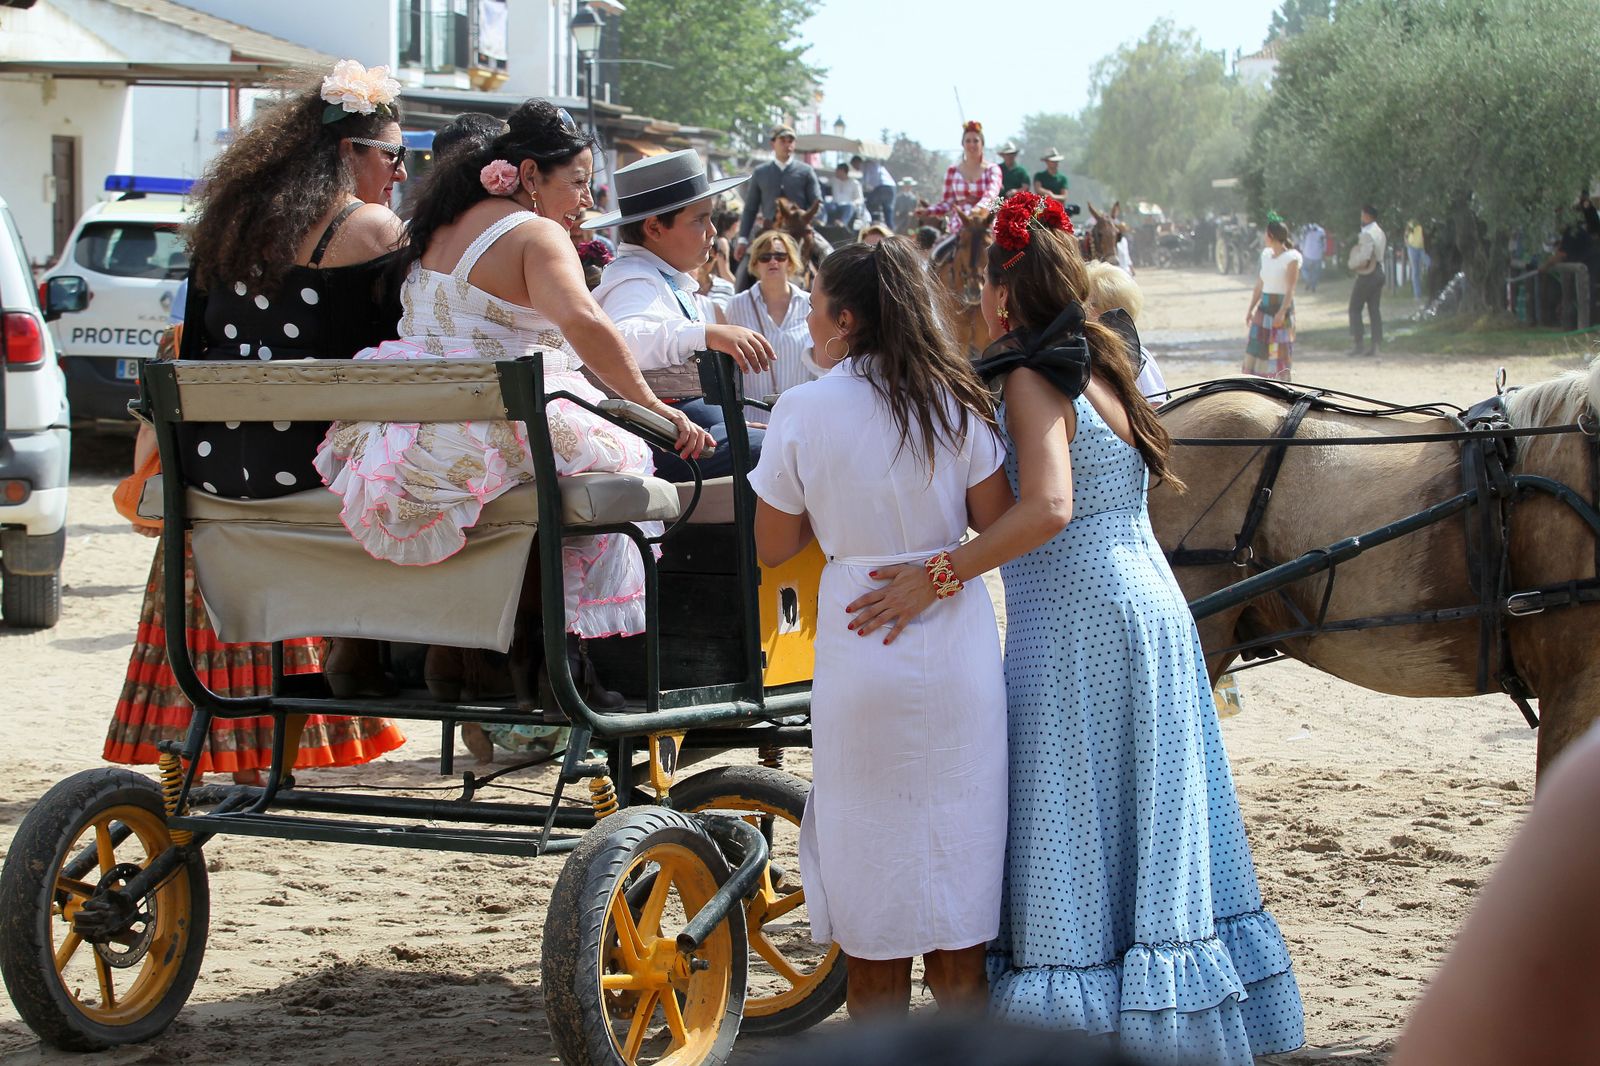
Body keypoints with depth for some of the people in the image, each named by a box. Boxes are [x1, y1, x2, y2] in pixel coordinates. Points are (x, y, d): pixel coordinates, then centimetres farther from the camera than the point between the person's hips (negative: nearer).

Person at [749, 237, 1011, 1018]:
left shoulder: (802, 412, -8)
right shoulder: (955, 404, -2)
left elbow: (772, 546, -1)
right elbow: (1000, 526, -1)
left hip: (859, 640, -2)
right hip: (957, 642, 2)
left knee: (873, 875, 8)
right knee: (956, 855, 12)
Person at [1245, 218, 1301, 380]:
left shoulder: (1291, 258, -10)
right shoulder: (1266, 255, 11)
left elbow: (1290, 289, -15)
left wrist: (1282, 312, -24)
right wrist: (1251, 309, 11)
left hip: (1283, 307, -7)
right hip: (1263, 308, 7)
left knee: (1281, 353, -2)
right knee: (1254, 350, 1)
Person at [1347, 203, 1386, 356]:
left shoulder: (1367, 234, -18)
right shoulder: (1380, 232, 12)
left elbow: (1363, 258, -26)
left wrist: (1351, 265, -8)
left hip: (1366, 275, -9)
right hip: (1379, 272, 9)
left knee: (1355, 309, 0)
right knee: (1375, 310, 8)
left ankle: (1357, 344, -5)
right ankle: (1376, 345, 5)